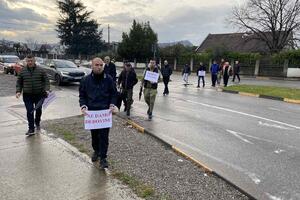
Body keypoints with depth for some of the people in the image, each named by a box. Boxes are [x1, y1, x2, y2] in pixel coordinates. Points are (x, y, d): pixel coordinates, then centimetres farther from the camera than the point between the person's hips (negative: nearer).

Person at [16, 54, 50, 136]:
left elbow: (46, 81, 1)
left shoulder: (41, 70, 1)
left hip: (39, 94, 0)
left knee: (38, 110, 12)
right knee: (29, 112, -5)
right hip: (27, 95, 0)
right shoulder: (22, 71, 5)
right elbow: (19, 82, 11)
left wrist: (47, 90, -13)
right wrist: (18, 91, -2)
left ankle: (37, 123, 39)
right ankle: (31, 129, 0)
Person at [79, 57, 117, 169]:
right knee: (94, 134, 15)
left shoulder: (109, 79, -1)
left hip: (105, 112, -2)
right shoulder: (86, 80, 1)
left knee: (104, 135, -3)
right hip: (91, 112, 2)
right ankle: (96, 151, 38)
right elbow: (82, 95, 7)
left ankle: (103, 158, 7)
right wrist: (83, 106, -10)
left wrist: (112, 105, -9)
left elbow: (113, 94, 6)